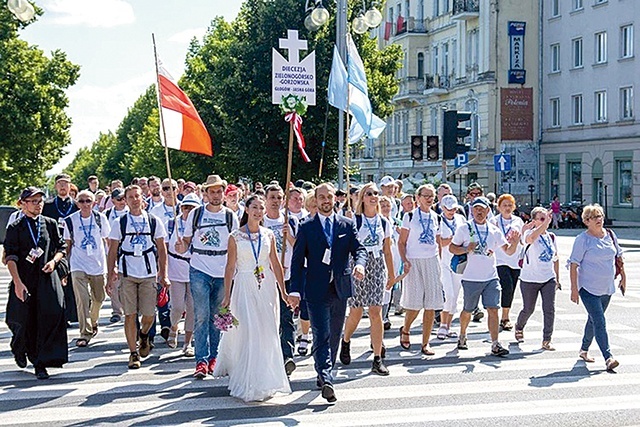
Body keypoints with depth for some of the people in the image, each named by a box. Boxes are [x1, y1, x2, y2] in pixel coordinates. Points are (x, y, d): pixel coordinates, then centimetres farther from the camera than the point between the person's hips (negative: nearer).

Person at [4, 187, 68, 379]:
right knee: (23, 320, 6)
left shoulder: (50, 224, 10)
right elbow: (10, 257, -5)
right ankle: (19, 349, 40)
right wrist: (17, 282, -15)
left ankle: (41, 363, -9)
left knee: (51, 316, -13)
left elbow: (61, 247, 16)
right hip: (25, 279, -1)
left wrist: (54, 261, -5)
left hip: (48, 277, 1)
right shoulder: (15, 228, 1)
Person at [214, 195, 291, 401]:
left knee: (268, 333, 3)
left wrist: (282, 290, 9)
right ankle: (250, 382, 1)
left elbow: (276, 264, 11)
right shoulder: (236, 236, -1)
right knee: (248, 332, -8)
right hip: (244, 286, -3)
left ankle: (265, 381, 16)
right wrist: (227, 295, -2)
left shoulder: (268, 235, 8)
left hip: (267, 286, 3)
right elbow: (230, 266, 0)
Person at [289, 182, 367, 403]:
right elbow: (297, 260, 0)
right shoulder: (306, 227, 2)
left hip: (340, 288, 4)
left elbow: (359, 248, 3)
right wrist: (295, 290, -9)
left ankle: (324, 374, 27)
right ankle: (326, 379, -20)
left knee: (334, 336, 12)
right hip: (316, 290, -3)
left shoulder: (347, 225, 9)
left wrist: (360, 263, -21)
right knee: (321, 336, -12)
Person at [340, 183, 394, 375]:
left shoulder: (384, 223, 9)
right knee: (355, 312, 3)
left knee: (376, 312, -3)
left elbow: (387, 251, 15)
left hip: (378, 267, 3)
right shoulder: (354, 221, -3)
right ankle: (346, 341, 35)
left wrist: (391, 274, 16)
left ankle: (378, 359, 0)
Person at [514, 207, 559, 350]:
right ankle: (519, 327, 42)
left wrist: (557, 278, 16)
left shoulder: (551, 237, 5)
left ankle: (546, 341, 1)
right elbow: (531, 238, -40)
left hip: (548, 279, 4)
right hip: (529, 280, -4)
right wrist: (546, 222, -44)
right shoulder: (529, 233, -12)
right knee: (528, 309, 10)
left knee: (550, 309, -8)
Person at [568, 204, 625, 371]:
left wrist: (623, 277, 18)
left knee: (594, 320, 18)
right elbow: (573, 265, -13)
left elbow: (618, 256, 20)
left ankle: (584, 350, 35)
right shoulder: (582, 239, -12)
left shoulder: (610, 235, 6)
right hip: (589, 288, -6)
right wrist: (574, 289, -17)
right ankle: (608, 357, -18)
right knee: (599, 322, -14)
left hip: (607, 288, 6)